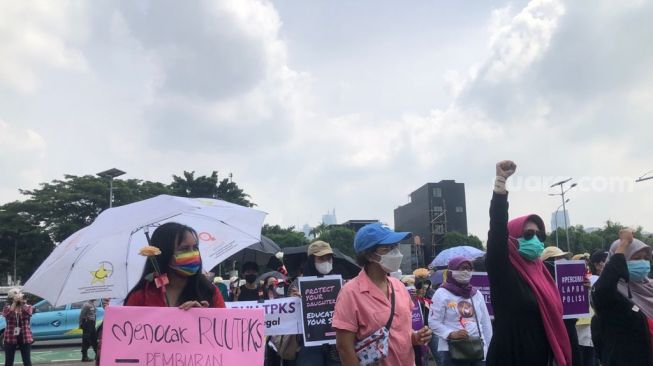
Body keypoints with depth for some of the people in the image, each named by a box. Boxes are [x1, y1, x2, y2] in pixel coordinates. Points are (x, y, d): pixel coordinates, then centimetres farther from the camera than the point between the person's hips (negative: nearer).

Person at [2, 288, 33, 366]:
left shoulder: (27, 306, 3)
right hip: (10, 338, 0)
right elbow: (6, 314, -21)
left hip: (25, 338, 0)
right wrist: (14, 302, -24)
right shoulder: (7, 307, 2)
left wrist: (22, 302, -22)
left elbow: (29, 312, -21)